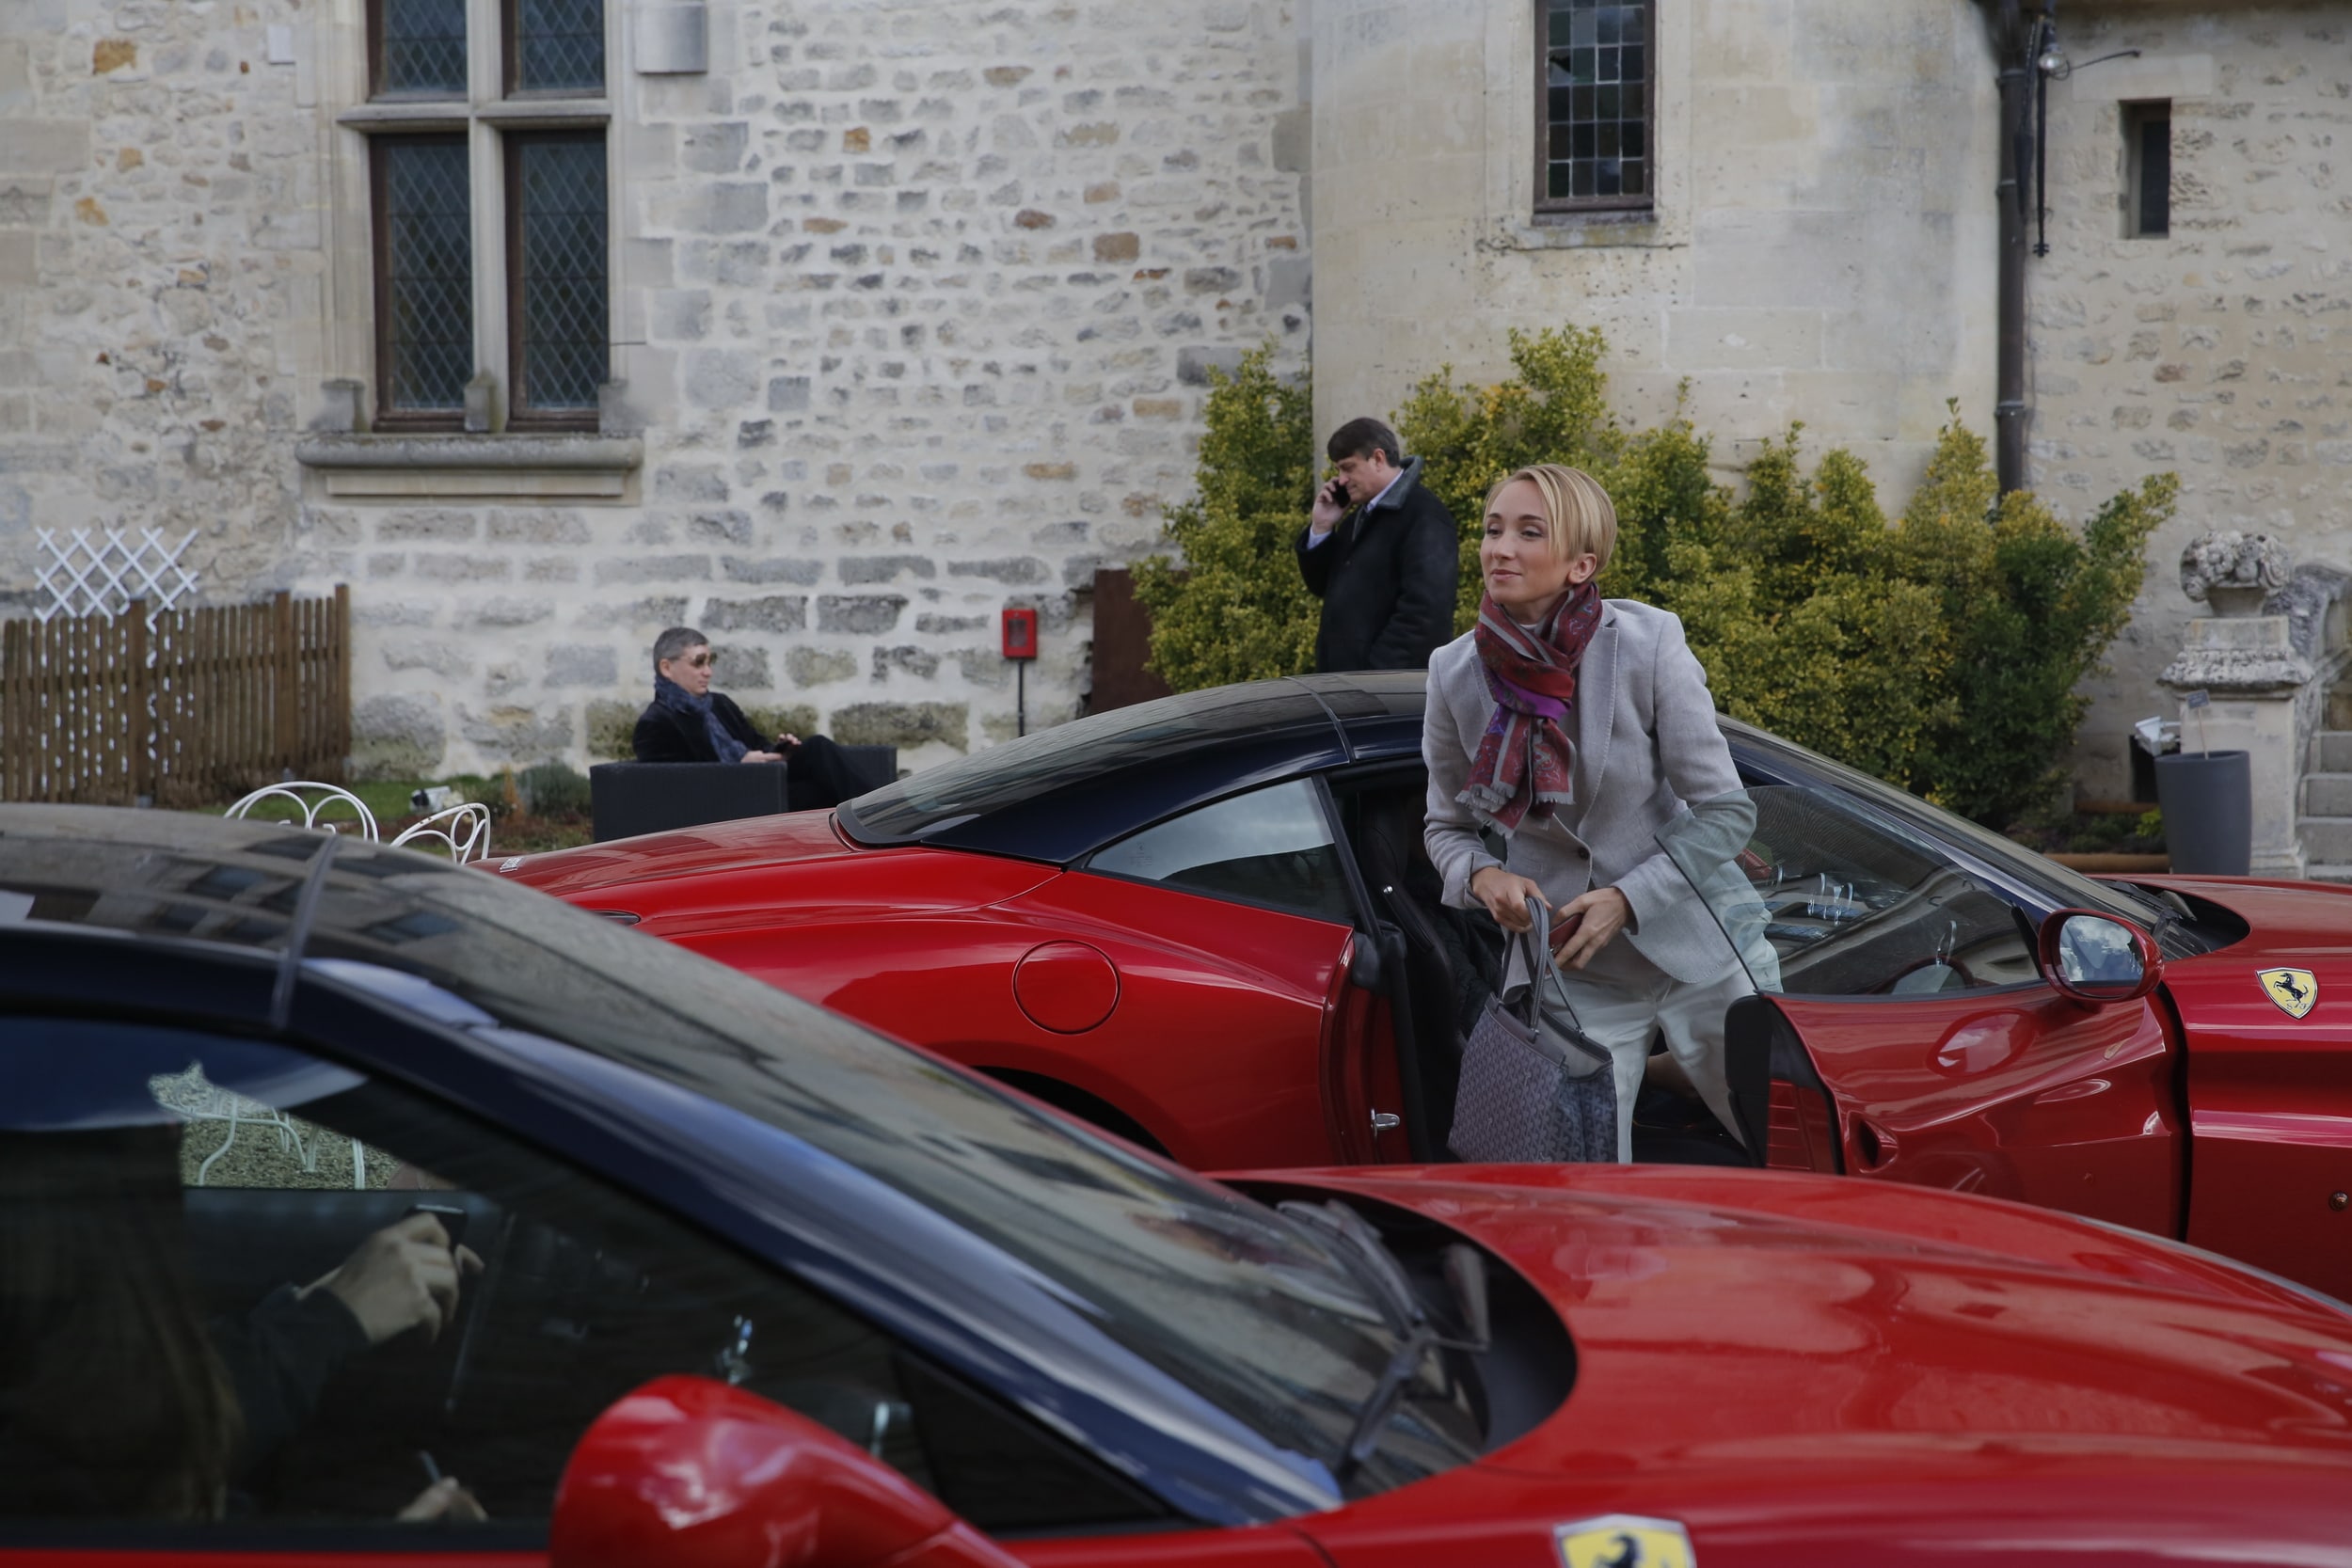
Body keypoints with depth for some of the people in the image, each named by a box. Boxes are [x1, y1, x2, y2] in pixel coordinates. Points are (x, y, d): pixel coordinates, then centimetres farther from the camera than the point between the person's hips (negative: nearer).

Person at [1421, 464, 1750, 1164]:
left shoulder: (1647, 646, -14)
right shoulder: (1457, 674, -6)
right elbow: (1446, 827, 8)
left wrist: (1628, 898, -18)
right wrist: (1482, 876, -14)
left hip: (1691, 956, -1)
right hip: (1568, 978, 1)